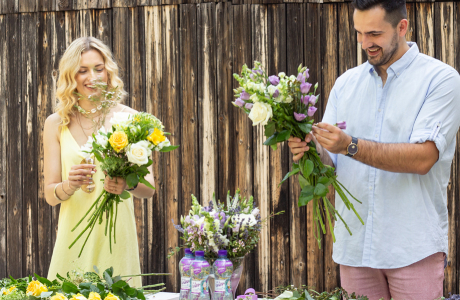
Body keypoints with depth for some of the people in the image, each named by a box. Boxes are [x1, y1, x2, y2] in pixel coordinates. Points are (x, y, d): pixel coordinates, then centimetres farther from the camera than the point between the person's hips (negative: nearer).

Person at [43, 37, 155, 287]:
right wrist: (70, 185, -18)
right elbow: (50, 195, 4)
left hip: (117, 235, -1)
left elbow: (149, 189, -2)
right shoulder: (56, 124, 5)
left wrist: (128, 184, -24)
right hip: (74, 233, 1)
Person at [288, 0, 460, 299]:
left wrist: (351, 146, -24)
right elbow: (331, 161, 10)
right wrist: (309, 148, -13)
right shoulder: (346, 83, 11)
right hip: (354, 245, 4)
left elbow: (423, 158, -17)